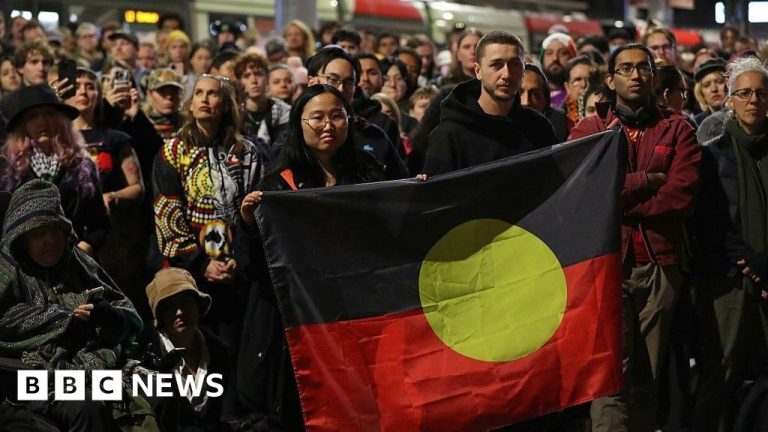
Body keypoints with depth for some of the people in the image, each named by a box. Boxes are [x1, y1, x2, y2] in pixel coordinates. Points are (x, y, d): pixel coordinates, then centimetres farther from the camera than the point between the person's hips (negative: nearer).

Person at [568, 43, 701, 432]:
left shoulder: (677, 130, 9)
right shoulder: (588, 130, 9)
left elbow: (682, 195, -6)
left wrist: (619, 202, -8)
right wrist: (646, 180, -9)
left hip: (660, 264, 1)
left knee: (648, 372, 7)